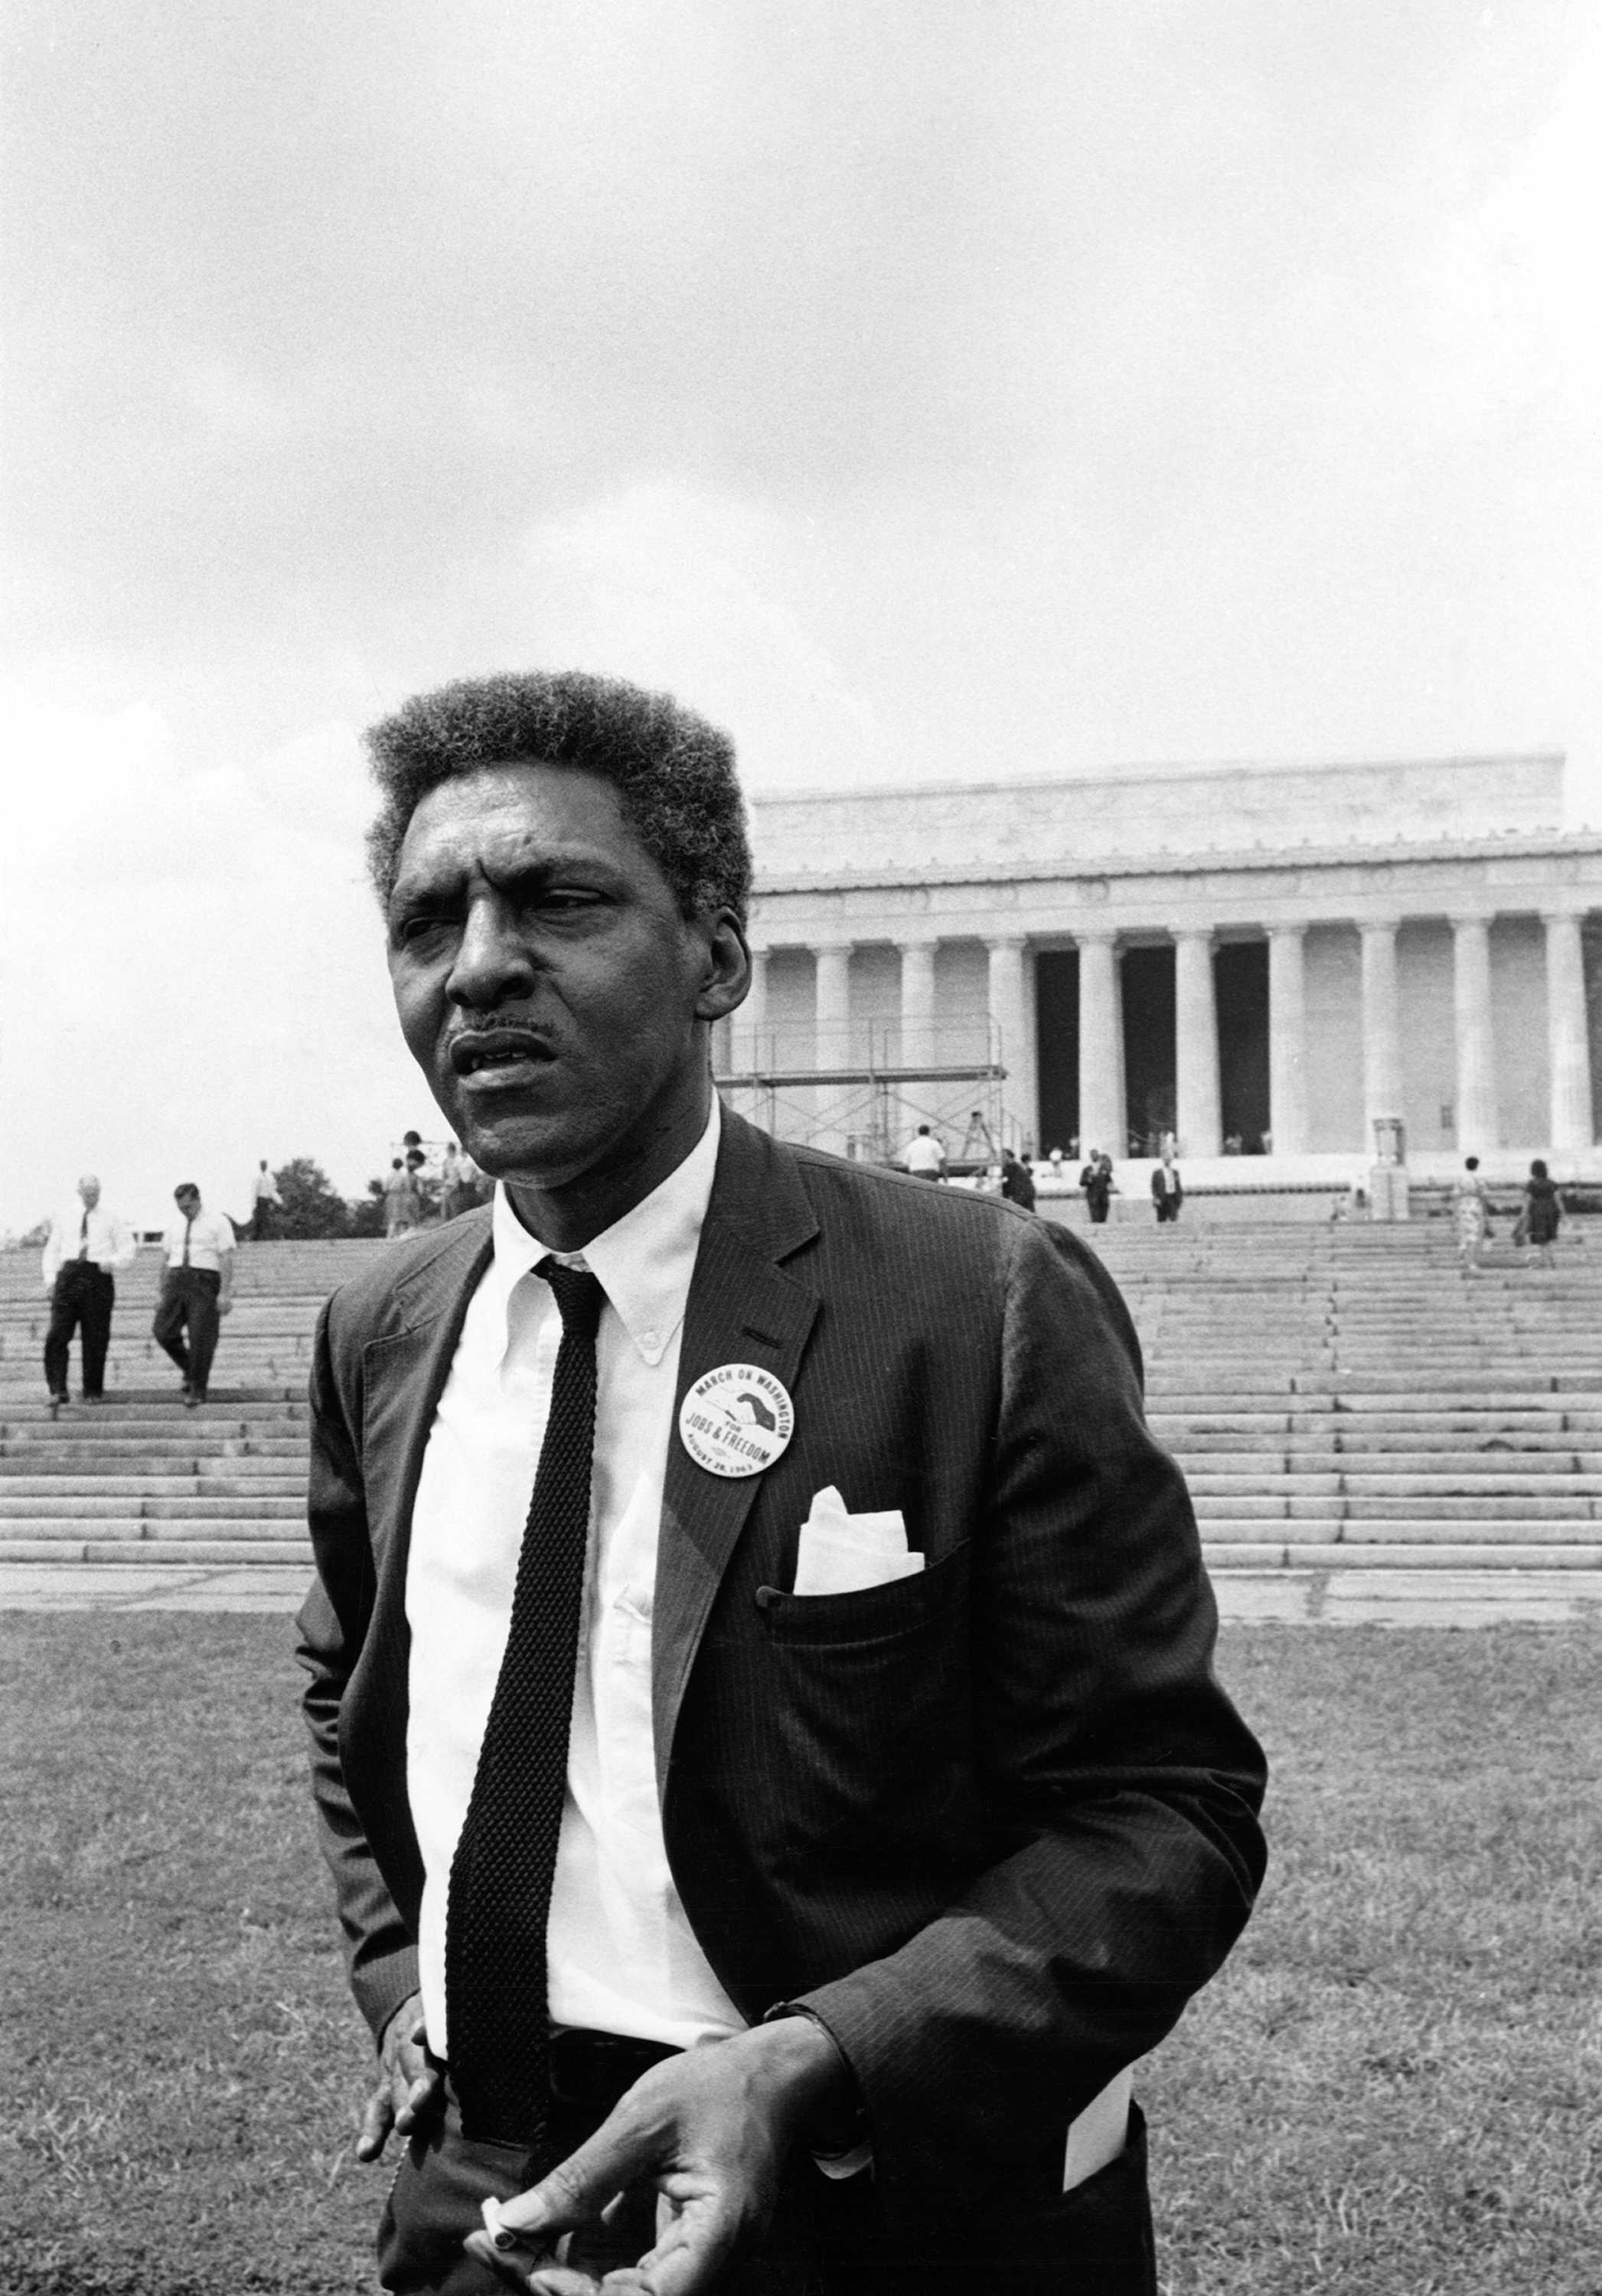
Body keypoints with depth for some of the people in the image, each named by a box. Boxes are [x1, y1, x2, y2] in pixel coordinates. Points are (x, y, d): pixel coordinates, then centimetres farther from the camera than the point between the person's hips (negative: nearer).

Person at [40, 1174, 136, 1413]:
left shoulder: (112, 1220, 10)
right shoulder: (63, 1218, 15)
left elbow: (128, 1250, 6)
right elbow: (52, 1250, 17)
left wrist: (112, 1262, -14)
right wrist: (50, 1279, 3)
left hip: (98, 1276, -1)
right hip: (69, 1274, 1)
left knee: (95, 1339, 1)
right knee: (57, 1335, -11)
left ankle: (93, 1391, 12)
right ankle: (58, 1391, -14)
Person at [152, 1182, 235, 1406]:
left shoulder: (217, 1223, -1)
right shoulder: (174, 1225, 15)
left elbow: (227, 1259, -6)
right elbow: (168, 1260, 18)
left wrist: (225, 1293, -14)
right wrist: (163, 1293, 13)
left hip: (204, 1281, -5)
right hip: (176, 1280, 5)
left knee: (201, 1339, -4)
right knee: (162, 1332, -4)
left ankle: (197, 1390, 7)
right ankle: (189, 1369, 19)